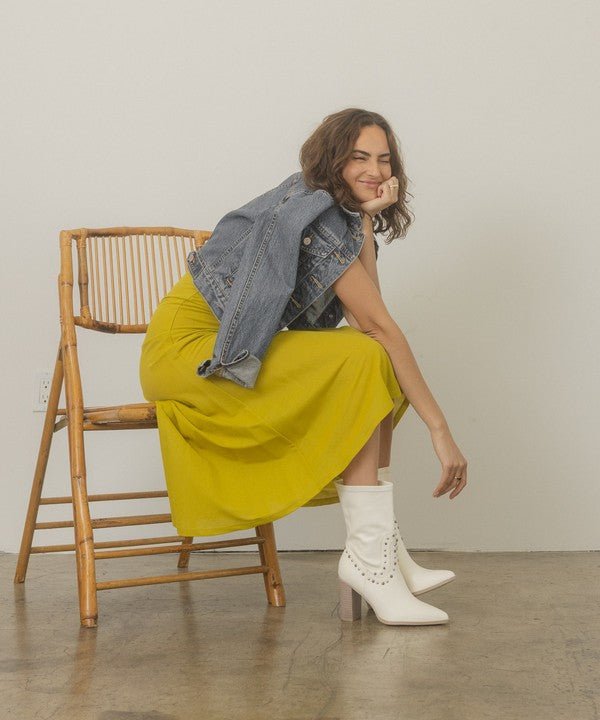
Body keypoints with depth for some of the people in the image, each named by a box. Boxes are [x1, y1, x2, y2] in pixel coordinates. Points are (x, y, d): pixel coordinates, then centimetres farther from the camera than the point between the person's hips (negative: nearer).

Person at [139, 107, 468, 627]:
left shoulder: (338, 213, 10)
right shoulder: (316, 215, -18)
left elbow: (362, 319, -4)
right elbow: (378, 324, -21)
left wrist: (368, 218, -9)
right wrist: (439, 428, -21)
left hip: (226, 350, 10)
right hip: (187, 346, -9)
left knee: (377, 365, 1)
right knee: (364, 360, -21)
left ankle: (383, 549, -5)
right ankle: (368, 554, -20)